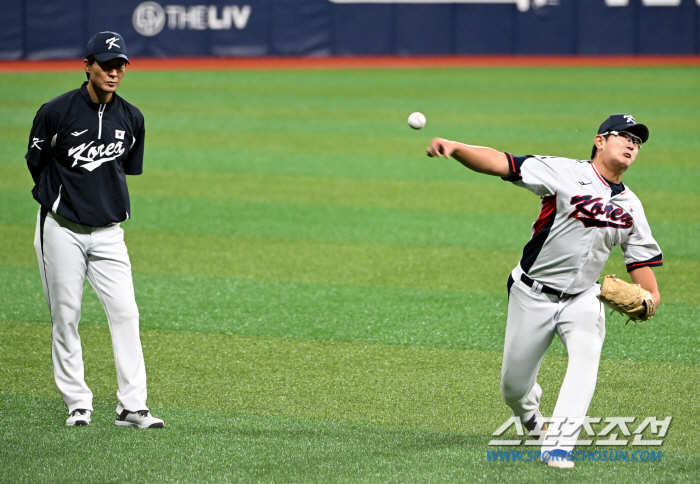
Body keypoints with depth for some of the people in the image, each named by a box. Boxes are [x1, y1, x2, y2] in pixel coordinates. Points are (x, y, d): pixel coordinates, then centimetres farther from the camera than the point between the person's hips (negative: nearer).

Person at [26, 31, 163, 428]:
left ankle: (132, 407, -5)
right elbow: (36, 161, 4)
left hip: (108, 232, 3)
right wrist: (59, 199, 10)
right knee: (65, 317, 2)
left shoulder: (132, 119, 3)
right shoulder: (57, 112, -9)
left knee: (126, 313, -6)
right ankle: (77, 403, 12)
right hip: (62, 231, -3)